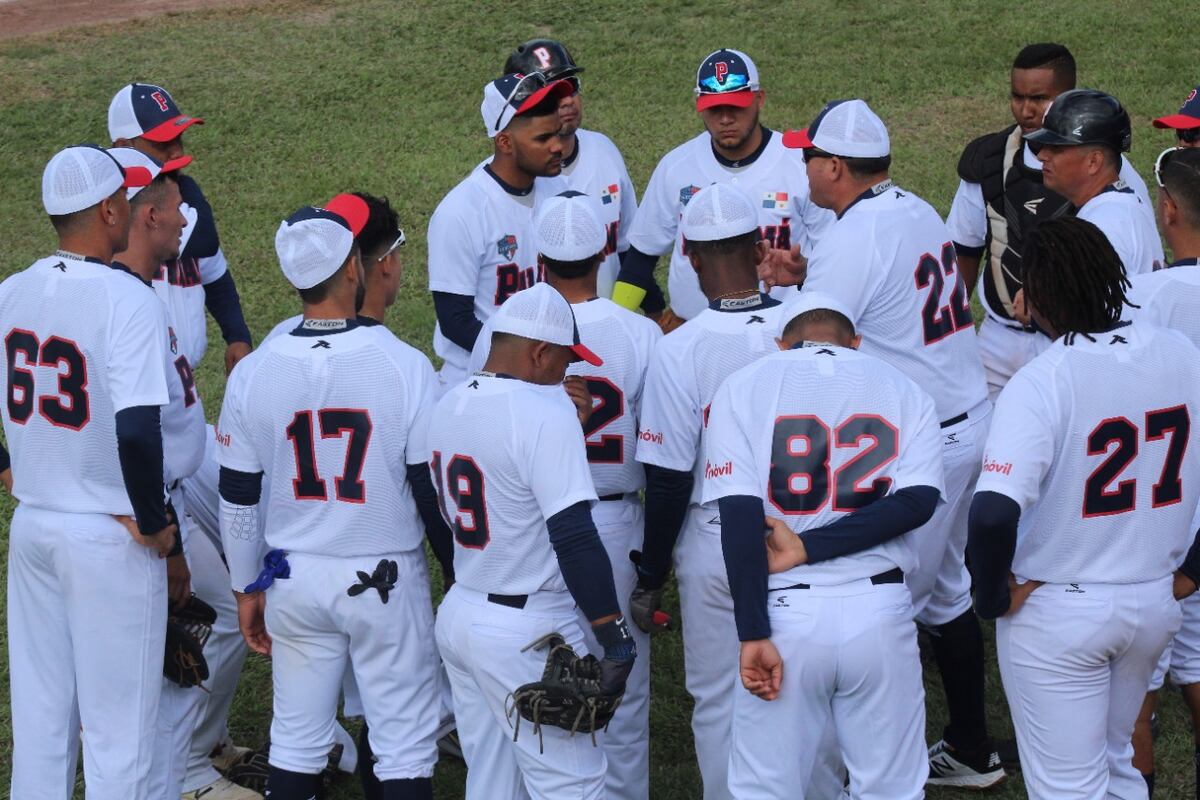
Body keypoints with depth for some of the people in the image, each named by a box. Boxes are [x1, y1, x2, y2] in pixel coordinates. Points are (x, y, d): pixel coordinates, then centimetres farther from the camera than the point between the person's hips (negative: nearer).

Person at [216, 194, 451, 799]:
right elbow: (432, 490, -9)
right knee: (405, 743, 7)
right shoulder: (404, 366, -15)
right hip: (388, 583, -3)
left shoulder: (252, 373, -7)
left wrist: (246, 589, 14)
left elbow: (237, 500, 1)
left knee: (296, 739, 14)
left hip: (295, 582, 3)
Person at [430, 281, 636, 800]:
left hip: (457, 616, 8)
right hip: (527, 634, -8)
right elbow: (574, 538, -22)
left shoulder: (447, 407, 7)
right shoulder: (545, 411, -18)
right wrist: (615, 635, -19)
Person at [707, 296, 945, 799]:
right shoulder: (902, 390, 10)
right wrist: (809, 547, -7)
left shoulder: (744, 387, 4)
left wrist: (753, 635, -10)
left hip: (785, 611, -1)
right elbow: (918, 501, -6)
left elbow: (740, 516, -8)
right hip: (881, 612, 2)